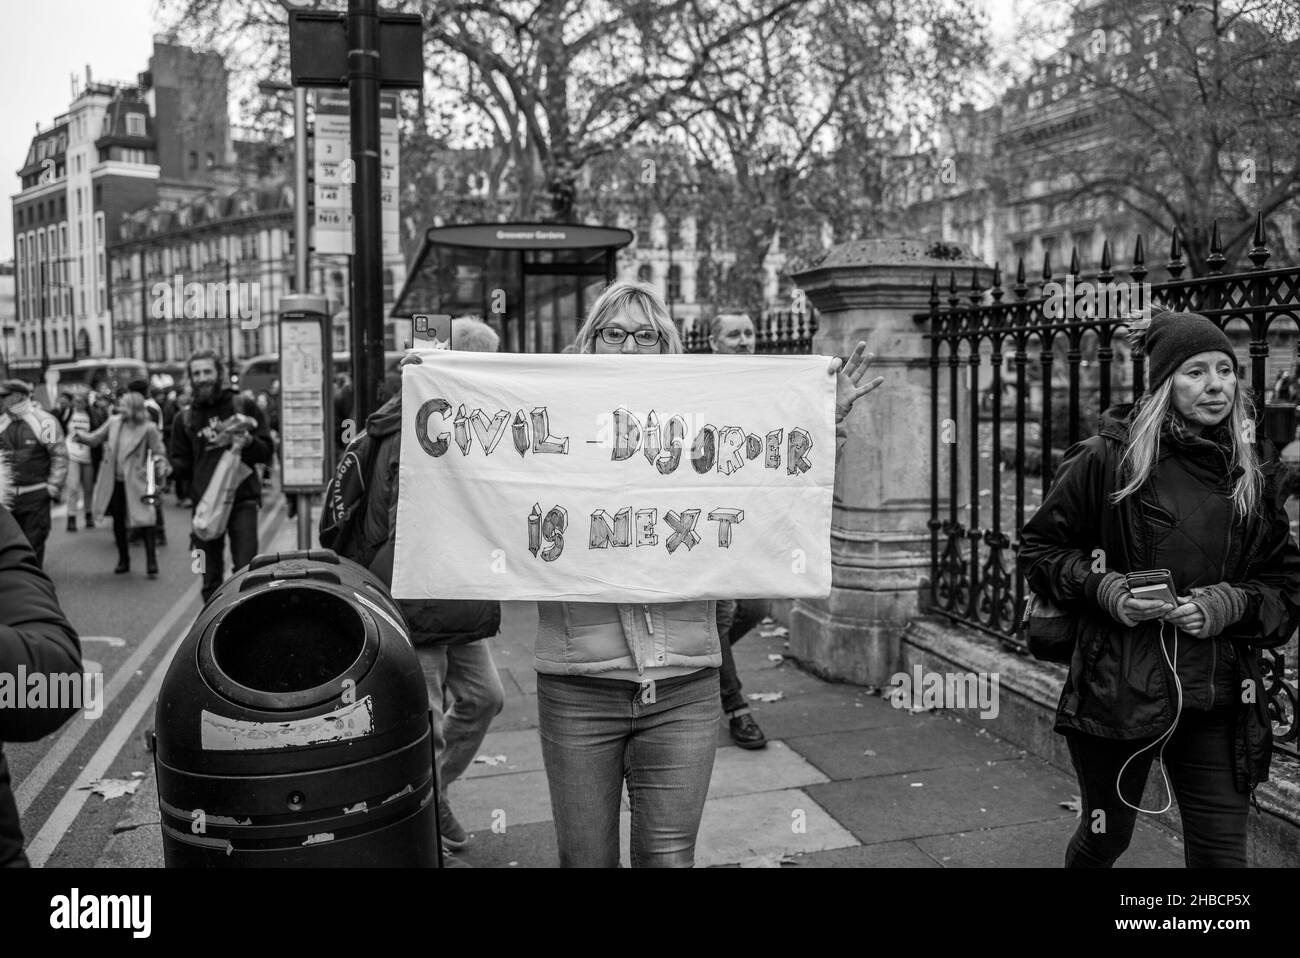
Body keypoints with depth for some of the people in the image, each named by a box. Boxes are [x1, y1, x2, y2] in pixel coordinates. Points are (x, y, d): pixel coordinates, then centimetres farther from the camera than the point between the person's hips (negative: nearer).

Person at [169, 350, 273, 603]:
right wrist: (168, 468, -7)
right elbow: (180, 463, 15)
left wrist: (248, 442, -17)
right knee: (210, 578, 7)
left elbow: (267, 451, 3)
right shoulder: (185, 418, 11)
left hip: (242, 499, -2)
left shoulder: (243, 405, 5)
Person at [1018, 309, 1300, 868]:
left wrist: (1231, 604, -8)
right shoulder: (1109, 457, -7)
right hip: (1118, 691, -3)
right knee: (1105, 839, 14)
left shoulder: (1251, 476, 5)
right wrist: (1102, 587, -14)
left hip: (1217, 703, 3)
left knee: (1222, 855, 5)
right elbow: (1039, 546, 1)